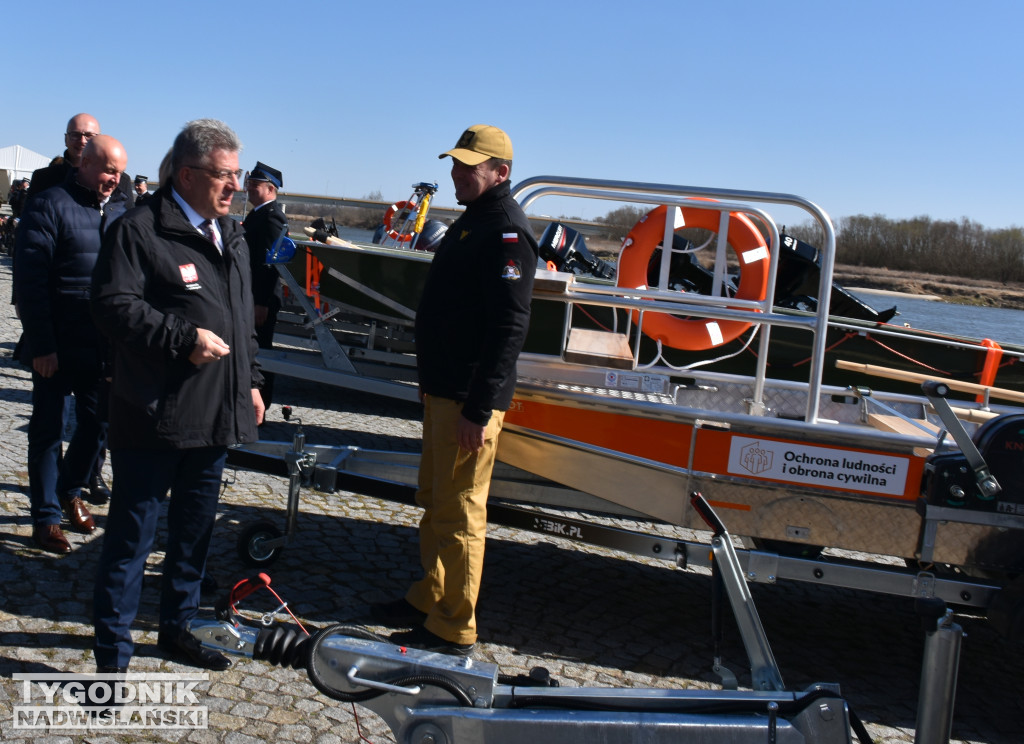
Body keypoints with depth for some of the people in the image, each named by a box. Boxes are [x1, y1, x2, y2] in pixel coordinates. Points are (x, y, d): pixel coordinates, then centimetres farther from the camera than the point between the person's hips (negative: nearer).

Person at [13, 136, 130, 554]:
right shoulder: (50, 206, -9)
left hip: (103, 345, 5)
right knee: (48, 429, 6)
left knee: (97, 422, 12)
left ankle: (70, 490, 36)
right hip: (57, 346, -5)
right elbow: (30, 282, -13)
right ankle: (45, 517, 17)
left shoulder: (120, 210, 8)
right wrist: (41, 345, -17)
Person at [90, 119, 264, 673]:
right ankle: (112, 654, 14)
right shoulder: (139, 230, -11)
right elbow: (113, 305, -20)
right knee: (132, 535, 1)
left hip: (215, 416, 8)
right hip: (153, 416, -8)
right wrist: (185, 337, -22)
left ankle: (176, 628, 35)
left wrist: (250, 381, 19)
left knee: (194, 529, 19)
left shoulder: (230, 234, 15)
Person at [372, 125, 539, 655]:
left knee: (459, 511, -3)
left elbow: (508, 327, -23)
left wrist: (479, 408, -25)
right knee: (434, 501, 19)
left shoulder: (507, 232, -15)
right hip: (442, 390, 11)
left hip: (470, 397, -10)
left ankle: (453, 630, 7)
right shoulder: (471, 221, 18)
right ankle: (429, 598, 33)